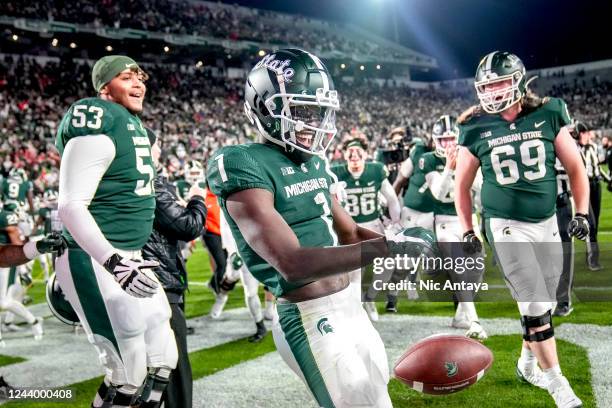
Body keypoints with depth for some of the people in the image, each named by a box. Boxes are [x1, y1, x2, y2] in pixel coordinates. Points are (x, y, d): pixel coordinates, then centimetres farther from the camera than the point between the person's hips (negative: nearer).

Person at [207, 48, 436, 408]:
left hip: (350, 304, 9)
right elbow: (293, 264, -27)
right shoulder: (245, 168, -18)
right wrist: (387, 247, -30)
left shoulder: (313, 162, 9)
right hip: (310, 319, -9)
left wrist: (400, 239, -3)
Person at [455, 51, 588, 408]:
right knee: (535, 305, -7)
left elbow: (575, 168, 5)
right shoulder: (477, 129, -6)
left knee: (545, 302, 11)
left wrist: (582, 213, 0)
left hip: (547, 223, 3)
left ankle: (528, 364, 34)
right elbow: (462, 184, 5)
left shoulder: (548, 116, -3)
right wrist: (467, 231, 4)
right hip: (506, 225, -3)